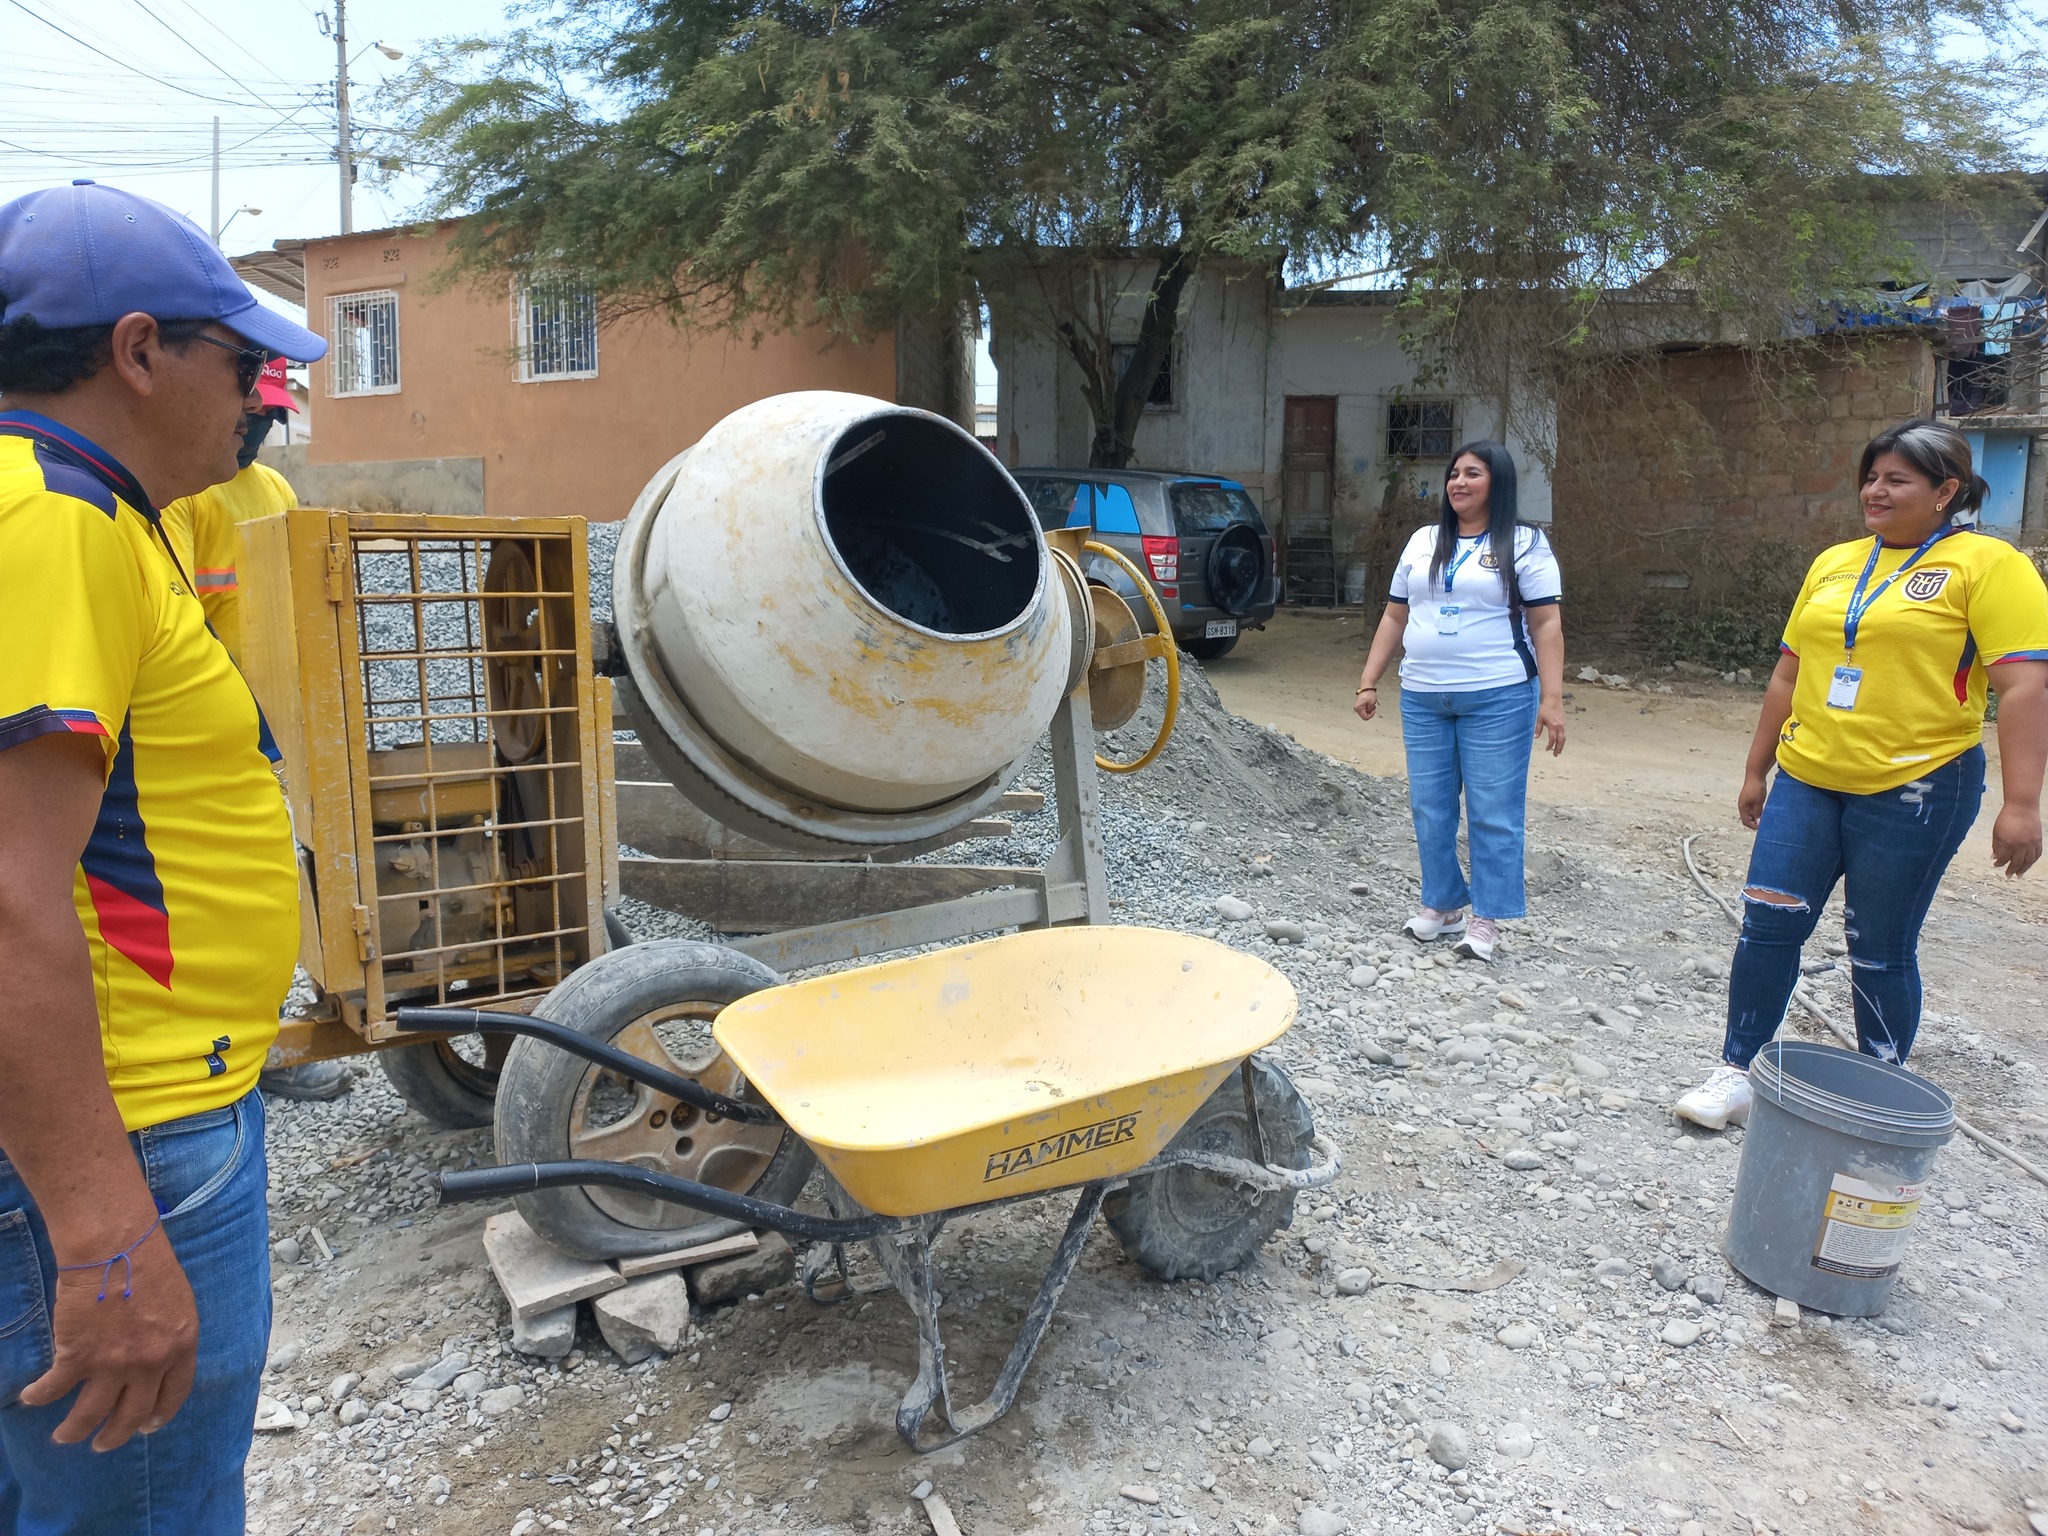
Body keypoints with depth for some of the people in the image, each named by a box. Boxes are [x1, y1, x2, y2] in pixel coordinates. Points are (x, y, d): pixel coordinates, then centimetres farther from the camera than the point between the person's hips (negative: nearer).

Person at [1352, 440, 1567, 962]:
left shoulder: (1525, 544, -1)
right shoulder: (1423, 542, 13)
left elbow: (1546, 625, -5)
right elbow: (1394, 617, 15)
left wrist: (1552, 699, -13)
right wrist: (1368, 683, 10)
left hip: (1497, 699, -5)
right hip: (1422, 699, 5)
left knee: (1493, 812, -1)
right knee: (1430, 808, 10)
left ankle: (1487, 918, 10)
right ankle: (1441, 904, 24)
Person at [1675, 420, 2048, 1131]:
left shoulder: (1986, 565, -6)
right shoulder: (1834, 563, 11)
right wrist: (1756, 770, 16)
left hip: (1914, 790, -5)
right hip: (1807, 781, 5)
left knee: (1880, 950, 5)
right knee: (1767, 926, 4)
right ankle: (1735, 1074, 16)